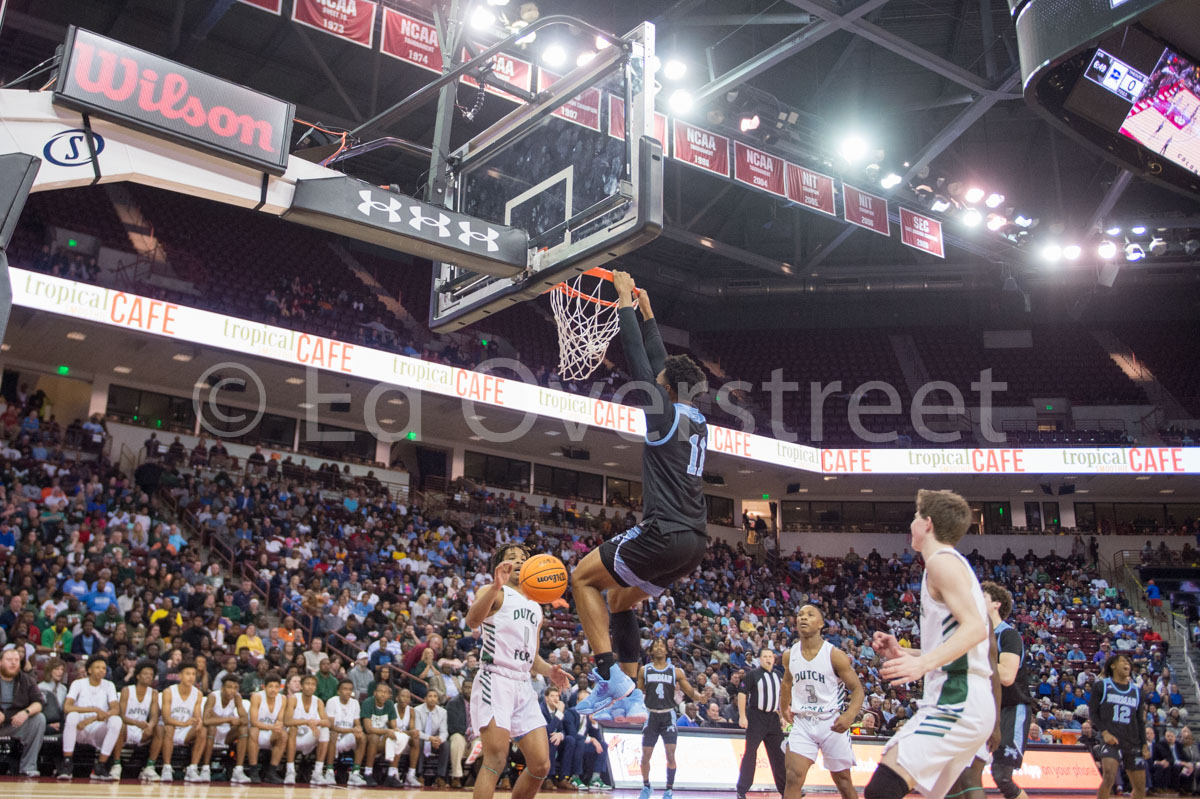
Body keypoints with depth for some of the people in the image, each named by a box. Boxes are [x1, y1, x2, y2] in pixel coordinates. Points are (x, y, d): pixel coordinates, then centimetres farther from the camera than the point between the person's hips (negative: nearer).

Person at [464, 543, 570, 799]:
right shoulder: (494, 593, 2)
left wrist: (548, 671, 9)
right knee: (496, 760, -18)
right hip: (495, 679, -7)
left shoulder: (536, 607, 24)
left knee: (541, 766, 3)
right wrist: (496, 586, -37)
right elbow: (472, 620, -21)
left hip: (523, 686, 7)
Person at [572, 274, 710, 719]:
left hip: (664, 533, -9)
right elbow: (660, 363, 25)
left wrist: (625, 302, 6)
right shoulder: (698, 422, 15)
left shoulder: (666, 413, -7)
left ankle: (609, 674, -5)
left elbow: (640, 361, -3)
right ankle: (630, 697, 17)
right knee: (619, 599, 21)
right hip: (694, 539, 9)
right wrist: (646, 311, 32)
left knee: (584, 578, 6)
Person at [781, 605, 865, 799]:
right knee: (793, 777, -13)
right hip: (802, 722, 2)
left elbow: (858, 689, -9)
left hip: (832, 723, -2)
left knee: (843, 781, 10)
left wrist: (850, 714, -26)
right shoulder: (789, 655, 0)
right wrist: (784, 707, 24)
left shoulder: (835, 655, -13)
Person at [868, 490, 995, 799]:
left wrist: (924, 663, -30)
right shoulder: (957, 563, 24)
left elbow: (975, 628, -20)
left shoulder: (942, 560, -6)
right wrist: (903, 653, 21)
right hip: (968, 703, 11)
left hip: (956, 701, -11)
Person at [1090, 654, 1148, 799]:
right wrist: (1104, 732, -13)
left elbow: (1140, 721, 16)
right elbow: (1092, 712, -1)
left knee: (1140, 786, 7)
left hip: (1133, 743, 5)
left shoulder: (1137, 692, 15)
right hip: (1111, 740, -5)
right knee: (1109, 775, -25)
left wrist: (1144, 745, 7)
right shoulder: (1101, 687, 2)